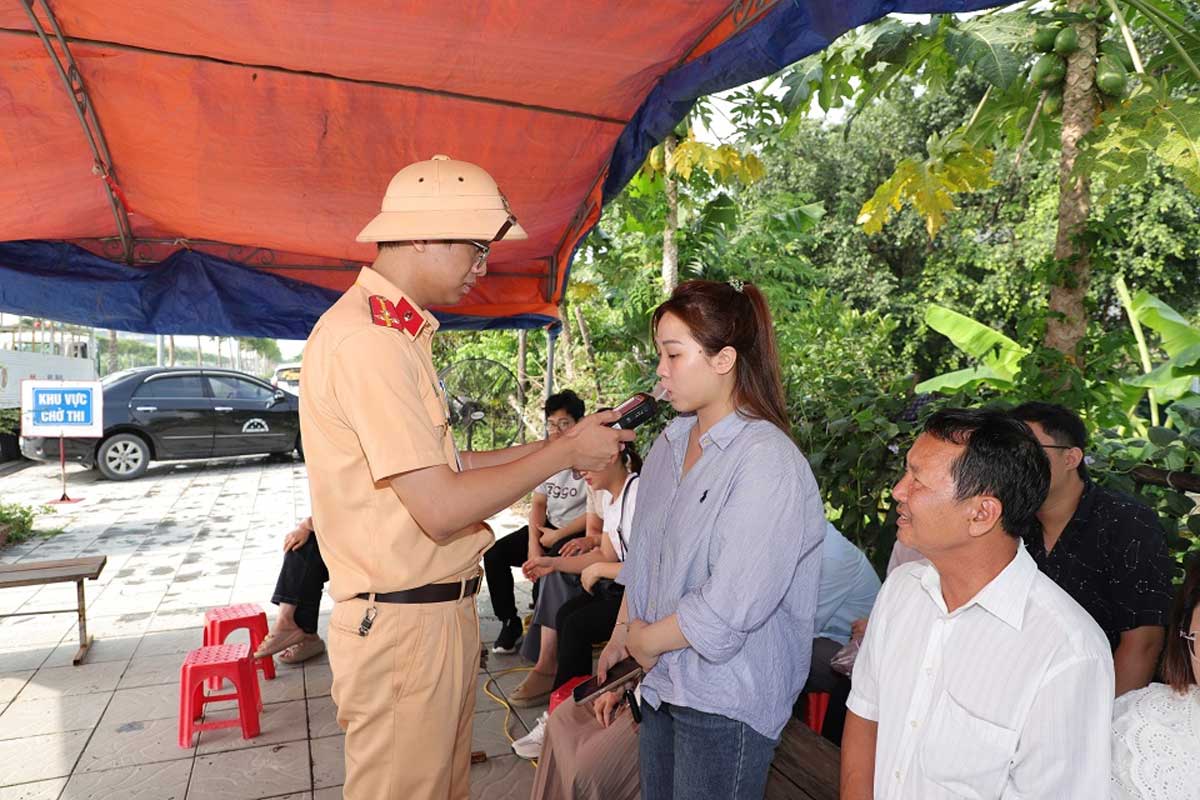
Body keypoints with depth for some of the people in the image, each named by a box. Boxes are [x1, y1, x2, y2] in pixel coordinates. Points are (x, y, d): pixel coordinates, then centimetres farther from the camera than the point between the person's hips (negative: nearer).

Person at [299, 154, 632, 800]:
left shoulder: (394, 332, 13)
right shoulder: (366, 339, -20)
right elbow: (441, 508, -24)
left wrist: (561, 443, 7)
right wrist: (566, 452, -13)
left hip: (437, 612, 10)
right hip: (403, 625, -10)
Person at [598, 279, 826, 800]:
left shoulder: (767, 461, -21)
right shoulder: (670, 443, 4)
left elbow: (729, 609, -24)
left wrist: (647, 640, -11)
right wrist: (622, 632, 12)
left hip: (727, 702, -7)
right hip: (663, 682, 7)